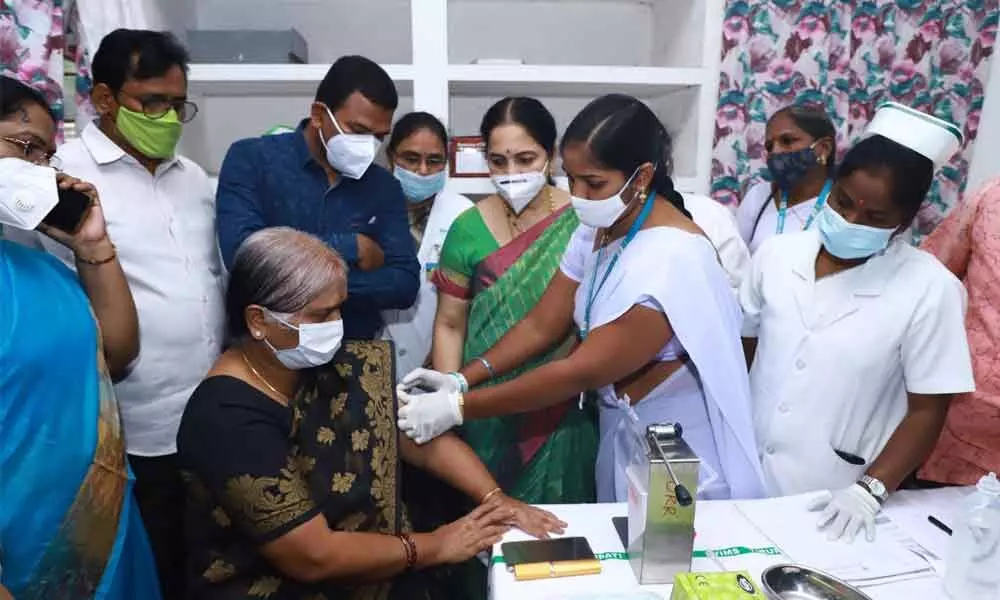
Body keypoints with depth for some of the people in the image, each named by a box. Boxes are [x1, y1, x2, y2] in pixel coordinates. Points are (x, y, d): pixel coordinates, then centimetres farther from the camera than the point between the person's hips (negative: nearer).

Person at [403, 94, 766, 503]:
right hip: (621, 430, 7)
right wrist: (462, 379, -15)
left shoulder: (672, 260, -28)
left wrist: (458, 408, -26)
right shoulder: (596, 230, -2)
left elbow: (582, 372, -28)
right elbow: (541, 325, -2)